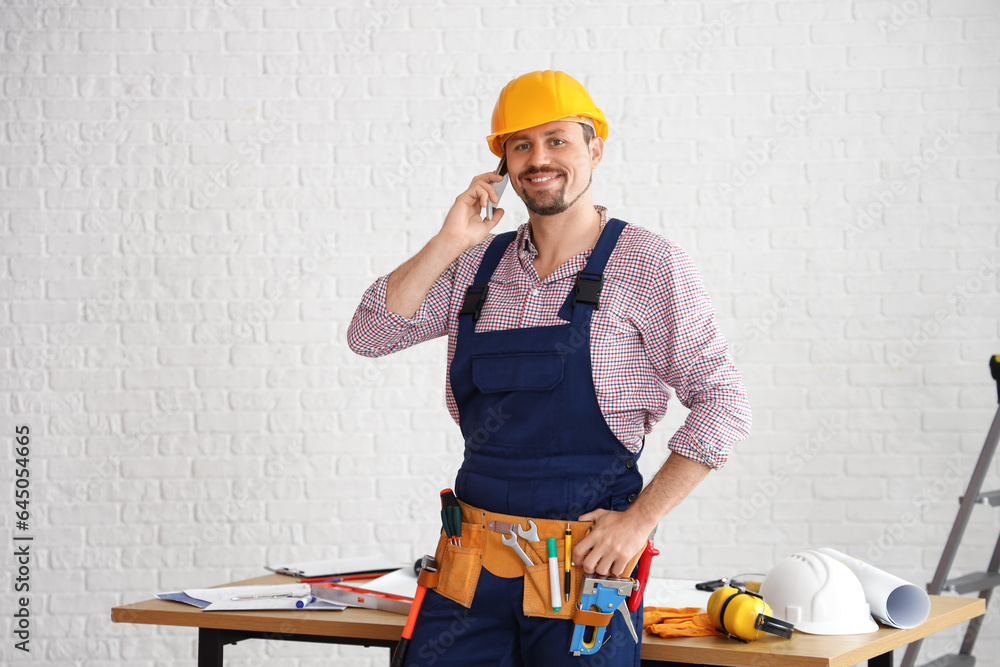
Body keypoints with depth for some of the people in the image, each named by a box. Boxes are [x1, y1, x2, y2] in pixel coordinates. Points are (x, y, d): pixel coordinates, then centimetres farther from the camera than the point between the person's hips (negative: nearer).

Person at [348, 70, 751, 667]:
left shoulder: (648, 265, -5)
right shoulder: (479, 263, 10)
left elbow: (723, 406, -7)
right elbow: (369, 337, 4)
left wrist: (639, 520, -12)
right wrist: (447, 244, -5)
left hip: (585, 561, -4)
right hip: (474, 560, 4)